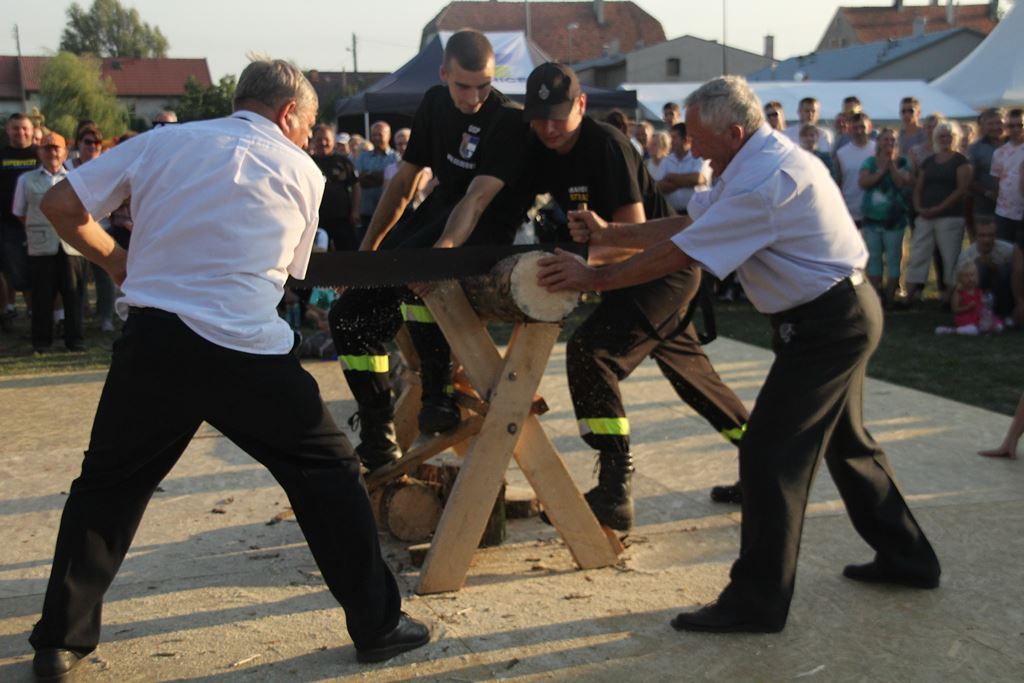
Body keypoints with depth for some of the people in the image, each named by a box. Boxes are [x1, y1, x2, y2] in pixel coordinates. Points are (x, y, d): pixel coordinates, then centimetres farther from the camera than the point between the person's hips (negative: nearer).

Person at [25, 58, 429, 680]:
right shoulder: (303, 171, 9)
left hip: (152, 342, 3)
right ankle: (377, 624, 16)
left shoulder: (162, 143, 11)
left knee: (107, 487, 20)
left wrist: (113, 257, 24)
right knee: (329, 473, 12)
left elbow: (61, 205, 10)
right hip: (248, 352, -2)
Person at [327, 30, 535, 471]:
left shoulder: (507, 121, -17)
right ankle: (378, 447, 9)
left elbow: (478, 198, -31)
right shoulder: (434, 104, 4)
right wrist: (367, 248, 12)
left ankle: (438, 391, -20)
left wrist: (444, 247, -49)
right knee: (350, 315, -1)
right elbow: (404, 180, 13)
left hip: (487, 226, -7)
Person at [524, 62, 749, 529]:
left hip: (665, 267, -9)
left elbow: (634, 232, -25)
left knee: (590, 351, -21)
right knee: (687, 368, 18)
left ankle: (613, 491, -20)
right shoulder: (543, 153, 2)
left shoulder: (607, 146, -22)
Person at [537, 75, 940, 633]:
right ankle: (906, 557, 37)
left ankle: (757, 601, 1)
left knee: (770, 454, -8)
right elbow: (685, 225, 9)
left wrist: (592, 278, -15)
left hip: (825, 326, -11)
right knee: (844, 441, 22)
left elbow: (677, 255, -23)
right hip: (844, 314, 11)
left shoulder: (763, 181, -25)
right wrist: (608, 233, 3)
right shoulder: (758, 162, 8)